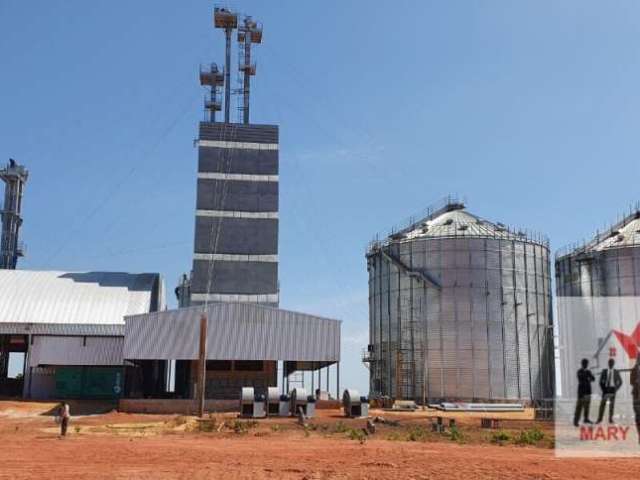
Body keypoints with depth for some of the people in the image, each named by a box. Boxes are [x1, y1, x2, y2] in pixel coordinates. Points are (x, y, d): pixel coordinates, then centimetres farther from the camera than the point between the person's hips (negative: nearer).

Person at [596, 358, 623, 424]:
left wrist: (616, 389, 0)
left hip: (612, 389, 0)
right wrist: (603, 389, -3)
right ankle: (600, 419, 0)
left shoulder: (616, 372, 3)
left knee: (612, 405, 3)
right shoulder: (604, 371, 3)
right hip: (606, 389, 0)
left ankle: (610, 419, 9)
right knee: (602, 404, -3)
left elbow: (620, 382, 9)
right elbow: (601, 381, 7)